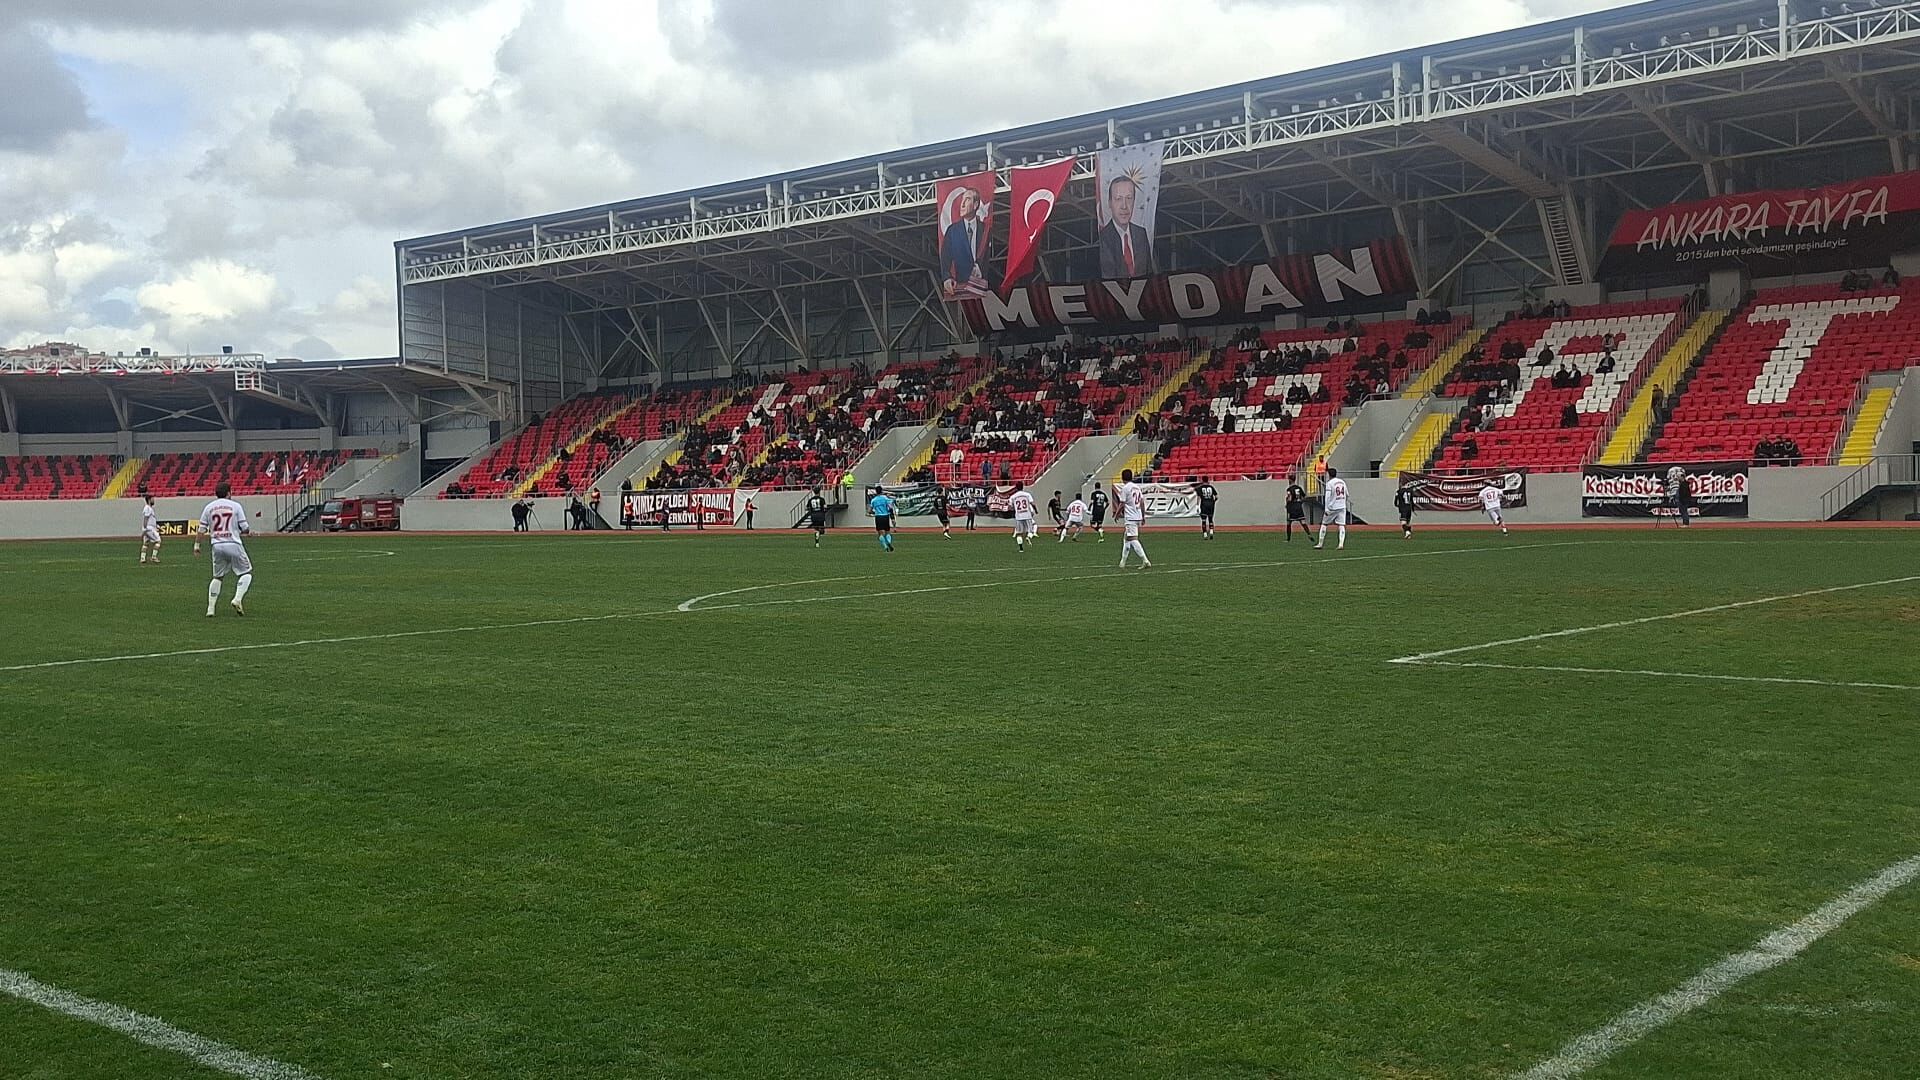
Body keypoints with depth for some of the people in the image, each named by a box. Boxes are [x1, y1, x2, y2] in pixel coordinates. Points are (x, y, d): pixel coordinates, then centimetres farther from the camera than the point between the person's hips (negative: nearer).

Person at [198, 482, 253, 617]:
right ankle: (238, 599, -14)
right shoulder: (235, 506, 0)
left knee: (217, 577, 16)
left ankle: (210, 608, 11)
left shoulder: (209, 507, 8)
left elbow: (202, 529, 6)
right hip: (233, 544, -4)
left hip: (217, 545, 4)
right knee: (246, 573, 7)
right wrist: (249, 530, 19)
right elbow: (245, 529, -3)